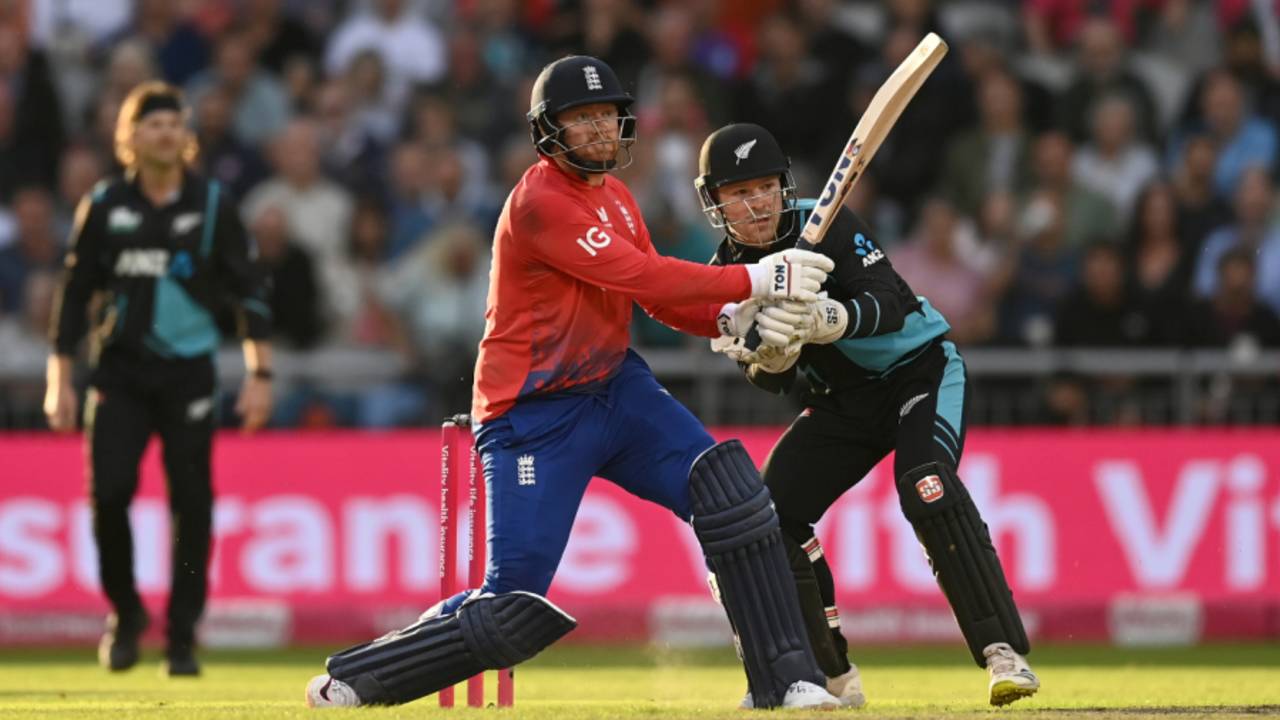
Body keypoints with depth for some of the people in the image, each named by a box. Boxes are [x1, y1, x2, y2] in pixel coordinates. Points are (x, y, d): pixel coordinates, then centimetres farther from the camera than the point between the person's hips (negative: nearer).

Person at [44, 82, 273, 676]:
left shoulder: (211, 205, 1)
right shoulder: (104, 205, 3)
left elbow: (249, 291, 4)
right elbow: (75, 293, 8)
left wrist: (259, 373, -3)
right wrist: (59, 380, 5)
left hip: (188, 371, 0)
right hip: (120, 370, 0)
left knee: (191, 502, -5)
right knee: (109, 491, -12)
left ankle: (182, 638, 5)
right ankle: (124, 611, 12)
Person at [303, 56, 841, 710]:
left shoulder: (613, 195, 10)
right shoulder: (540, 202, -19)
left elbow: (659, 299, 9)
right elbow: (642, 277, -23)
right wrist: (755, 279, -21)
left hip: (615, 387, 8)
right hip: (533, 419, -8)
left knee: (728, 485, -11)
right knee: (515, 612, -11)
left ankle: (785, 680, -7)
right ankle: (349, 684, 7)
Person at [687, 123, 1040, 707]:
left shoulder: (825, 224, -20)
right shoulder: (727, 274, -5)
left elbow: (890, 304, -31)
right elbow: (771, 384, -7)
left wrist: (829, 320, -50)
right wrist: (768, 355, -31)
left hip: (920, 368, -6)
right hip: (844, 400, 6)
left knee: (926, 489, -31)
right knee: (769, 515, -4)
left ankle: (1003, 653, -34)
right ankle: (833, 679, 8)